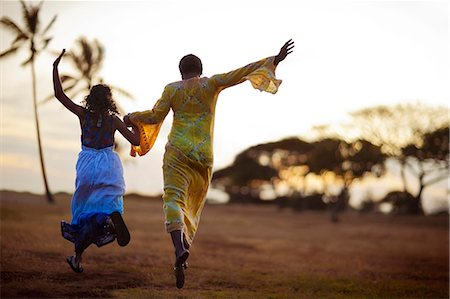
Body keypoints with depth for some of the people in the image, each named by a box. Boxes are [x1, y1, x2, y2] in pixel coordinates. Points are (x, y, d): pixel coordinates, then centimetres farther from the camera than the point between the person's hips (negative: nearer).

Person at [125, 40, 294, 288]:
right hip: (204, 154, 2)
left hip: (178, 150, -2)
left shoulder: (172, 89, 6)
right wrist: (273, 60, 0)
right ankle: (184, 250, 18)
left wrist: (132, 117, 21)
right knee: (193, 205, 18)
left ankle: (179, 248, -37)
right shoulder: (212, 83, 6)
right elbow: (240, 74, 0)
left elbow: (155, 116, 2)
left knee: (174, 198, -13)